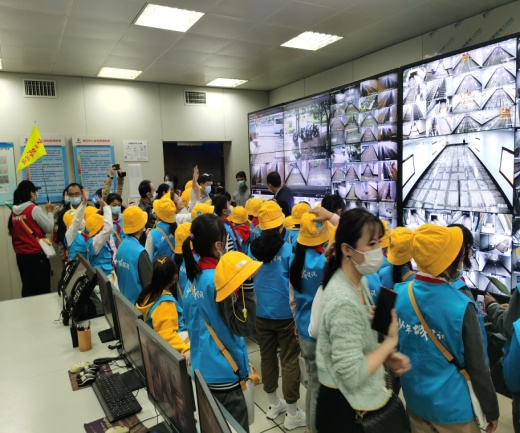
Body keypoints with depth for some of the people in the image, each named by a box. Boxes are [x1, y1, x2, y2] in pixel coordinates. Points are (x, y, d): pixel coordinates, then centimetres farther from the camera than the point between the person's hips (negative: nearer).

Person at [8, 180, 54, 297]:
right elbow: (50, 228, -10)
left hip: (21, 255, 6)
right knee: (43, 288, 3)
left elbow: (12, 232, 14)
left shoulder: (14, 211, 6)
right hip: (36, 254, -6)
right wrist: (49, 212, 1)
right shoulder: (34, 209, -13)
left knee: (27, 287, 13)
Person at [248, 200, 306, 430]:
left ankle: (274, 405, 33)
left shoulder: (253, 249, -3)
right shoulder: (288, 250, -15)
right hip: (285, 315, -4)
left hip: (262, 314, 5)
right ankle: (292, 414, 18)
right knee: (289, 361, 7)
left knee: (267, 357, 16)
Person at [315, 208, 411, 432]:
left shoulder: (359, 281, -1)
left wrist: (386, 356, -5)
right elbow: (353, 376, -29)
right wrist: (390, 341, -19)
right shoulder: (344, 302, -30)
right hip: (347, 407, -8)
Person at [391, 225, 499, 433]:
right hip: (451, 406, -4)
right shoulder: (461, 307, -25)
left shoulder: (398, 294, -13)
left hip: (415, 399, 4)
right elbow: (477, 368, -13)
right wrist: (492, 410, 2)